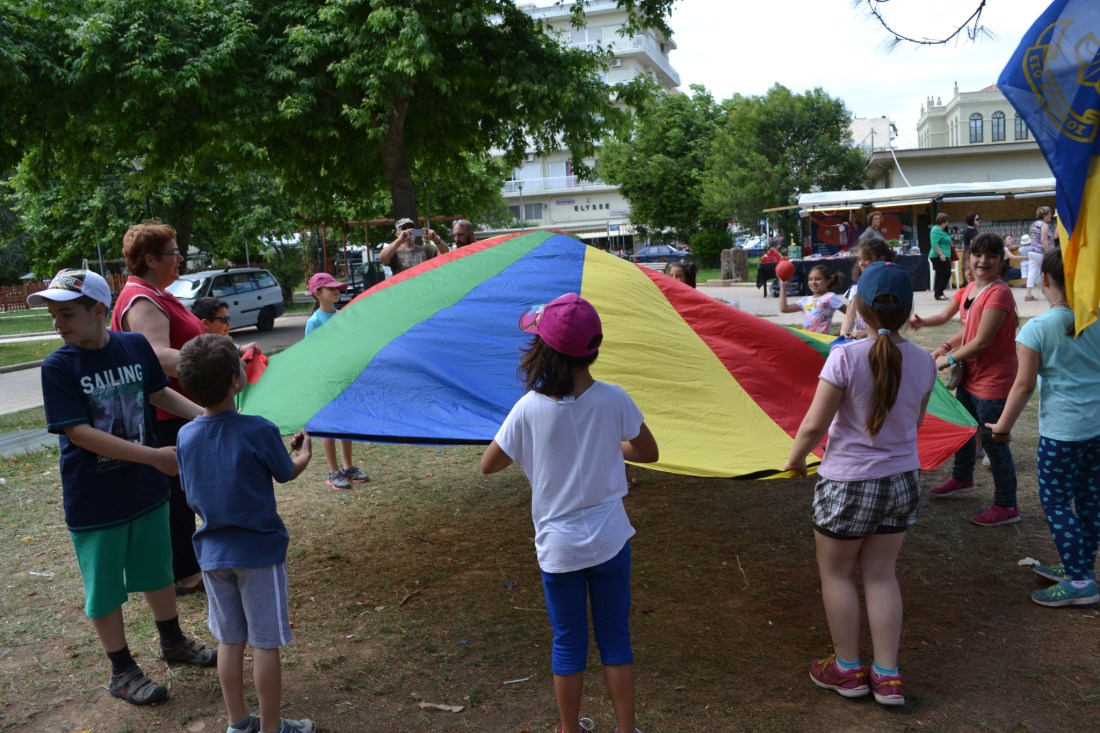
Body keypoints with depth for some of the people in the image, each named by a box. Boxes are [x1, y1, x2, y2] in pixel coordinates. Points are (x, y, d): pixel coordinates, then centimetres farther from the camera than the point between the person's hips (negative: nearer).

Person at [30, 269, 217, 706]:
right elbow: (79, 432, -22)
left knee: (157, 571, 20)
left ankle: (173, 644, 41)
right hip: (94, 501, -4)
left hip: (146, 488, 4)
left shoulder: (135, 345, -7)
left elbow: (159, 392, 10)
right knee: (105, 588, 11)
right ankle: (122, 671, 29)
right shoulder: (58, 368, -17)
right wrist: (155, 456, -27)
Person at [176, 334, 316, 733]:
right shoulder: (259, 431, -19)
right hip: (259, 552, -4)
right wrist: (304, 454, 19)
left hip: (213, 553, 5)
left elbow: (192, 494, 8)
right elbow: (286, 474, -2)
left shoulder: (185, 436, -5)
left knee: (229, 640, 17)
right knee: (265, 644, 8)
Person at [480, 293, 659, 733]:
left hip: (558, 547, 0)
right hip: (610, 540, 1)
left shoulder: (530, 408, -15)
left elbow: (489, 465, -4)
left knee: (568, 643, 15)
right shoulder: (613, 399, -12)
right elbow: (648, 453, 2)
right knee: (615, 639, 15)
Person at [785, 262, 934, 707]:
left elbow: (814, 425, -18)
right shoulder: (922, 362, -5)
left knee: (836, 572, 15)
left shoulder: (846, 357, -21)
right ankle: (887, 675, 23)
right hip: (902, 481, 5)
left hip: (848, 484, -5)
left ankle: (848, 669, 27)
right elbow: (914, 421, 9)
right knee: (881, 574, 18)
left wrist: (795, 458, 1)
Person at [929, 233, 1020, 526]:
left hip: (993, 382, -9)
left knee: (993, 442, 1)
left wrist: (949, 360, -13)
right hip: (969, 377, 9)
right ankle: (962, 478, 50)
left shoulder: (998, 293, -23)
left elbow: (982, 341, -24)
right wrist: (946, 346, 1)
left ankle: (1006, 506, 16)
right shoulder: (971, 289, 5)